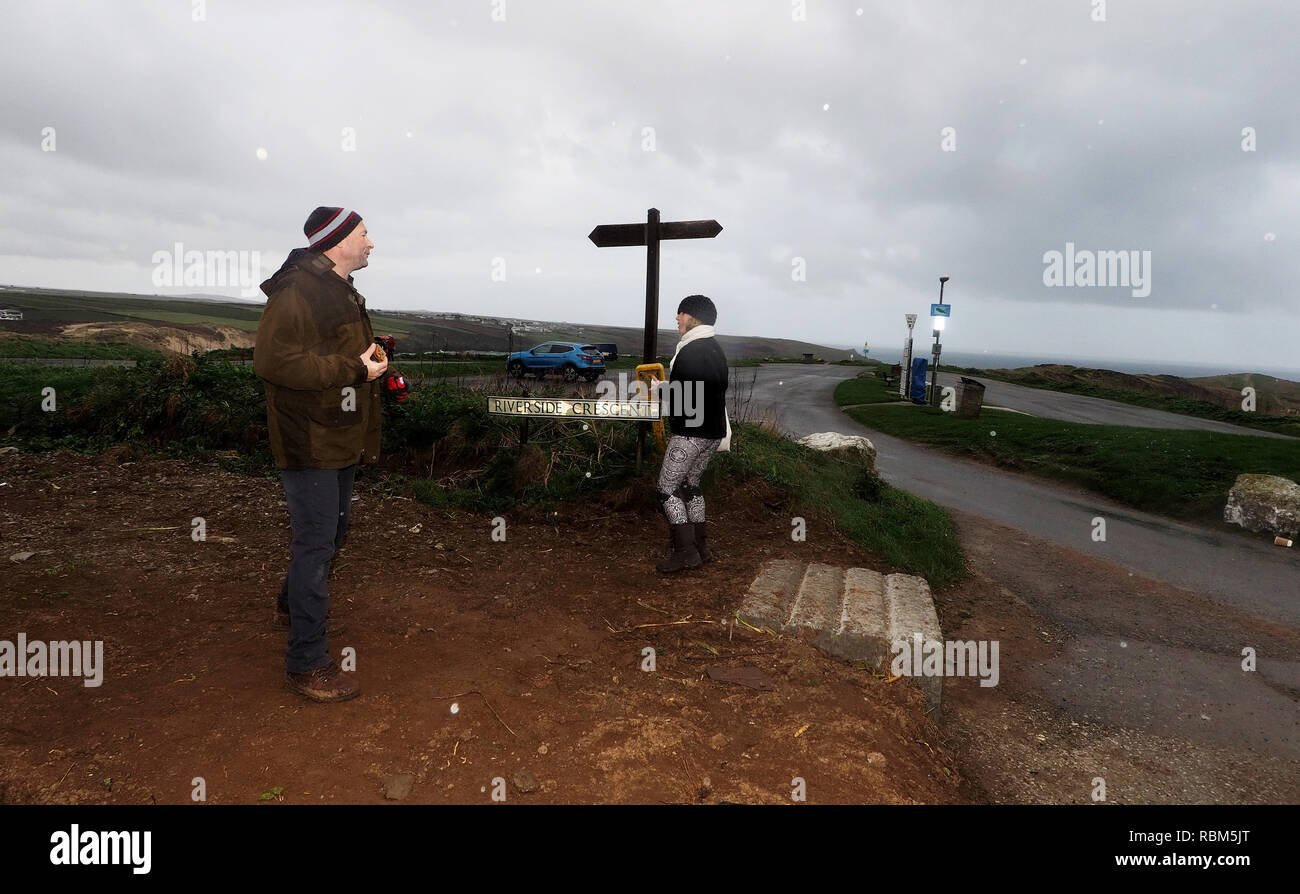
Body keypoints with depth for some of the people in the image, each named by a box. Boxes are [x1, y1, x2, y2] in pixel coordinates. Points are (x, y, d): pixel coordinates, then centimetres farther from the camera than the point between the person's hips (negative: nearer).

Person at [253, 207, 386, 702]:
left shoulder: (344, 291, 15)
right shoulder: (298, 290, -19)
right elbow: (273, 359, -28)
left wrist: (374, 360, 7)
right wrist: (354, 369, -26)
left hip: (341, 437, 10)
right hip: (309, 439, -10)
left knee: (334, 529, 22)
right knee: (316, 541, -6)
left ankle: (292, 604, 46)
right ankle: (307, 662, 4)